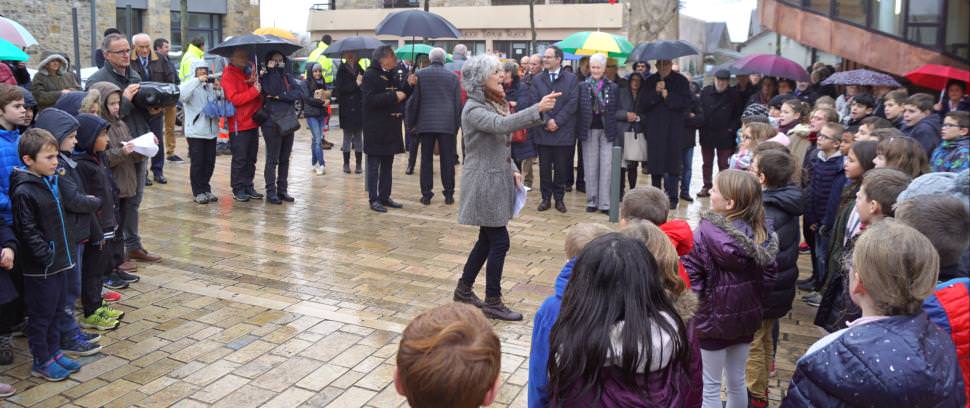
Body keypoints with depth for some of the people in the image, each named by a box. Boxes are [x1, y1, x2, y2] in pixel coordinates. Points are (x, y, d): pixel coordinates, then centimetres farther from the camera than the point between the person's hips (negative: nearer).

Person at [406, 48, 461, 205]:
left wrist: (411, 122, 11)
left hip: (425, 124, 0)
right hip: (448, 124, 0)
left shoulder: (420, 75, 0)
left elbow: (413, 100, 2)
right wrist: (457, 124, 12)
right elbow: (458, 103, 4)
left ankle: (426, 195, 8)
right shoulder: (453, 77, 2)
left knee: (426, 160, 6)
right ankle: (449, 194, 9)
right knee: (447, 160, 5)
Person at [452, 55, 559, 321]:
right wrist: (538, 109, -43)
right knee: (499, 241, -6)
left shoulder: (495, 104, 13)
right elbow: (502, 125, -35)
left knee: (487, 239, 15)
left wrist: (512, 169, 8)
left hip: (497, 181, 9)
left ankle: (464, 288, 29)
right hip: (484, 182, -9)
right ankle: (493, 302, 6)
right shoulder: (474, 109, -16)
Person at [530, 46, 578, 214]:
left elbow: (572, 103, -4)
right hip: (543, 131, 1)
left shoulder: (571, 79, 2)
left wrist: (557, 121, -11)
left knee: (562, 167, 5)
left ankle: (559, 198, 16)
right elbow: (534, 102, 0)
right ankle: (546, 198, 16)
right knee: (544, 167, 6)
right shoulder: (537, 79, 7)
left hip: (564, 131, -1)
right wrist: (546, 121, -12)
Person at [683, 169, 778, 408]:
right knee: (737, 382, 23)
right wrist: (752, 298, 14)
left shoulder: (707, 231, -24)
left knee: (710, 387, 12)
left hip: (712, 316, -5)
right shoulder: (761, 232, -7)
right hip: (746, 316, 5)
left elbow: (690, 274, -21)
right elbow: (769, 275, 2)